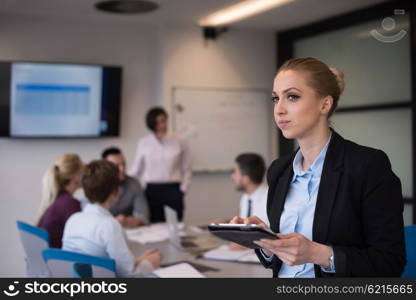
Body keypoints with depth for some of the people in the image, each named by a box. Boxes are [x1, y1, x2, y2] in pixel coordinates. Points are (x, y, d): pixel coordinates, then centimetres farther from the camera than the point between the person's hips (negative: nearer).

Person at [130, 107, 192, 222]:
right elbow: (136, 170, 12)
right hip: (152, 190, 1)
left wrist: (183, 189, 0)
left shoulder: (179, 142, 2)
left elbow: (187, 170, 8)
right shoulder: (143, 143, 4)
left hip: (173, 191, -1)